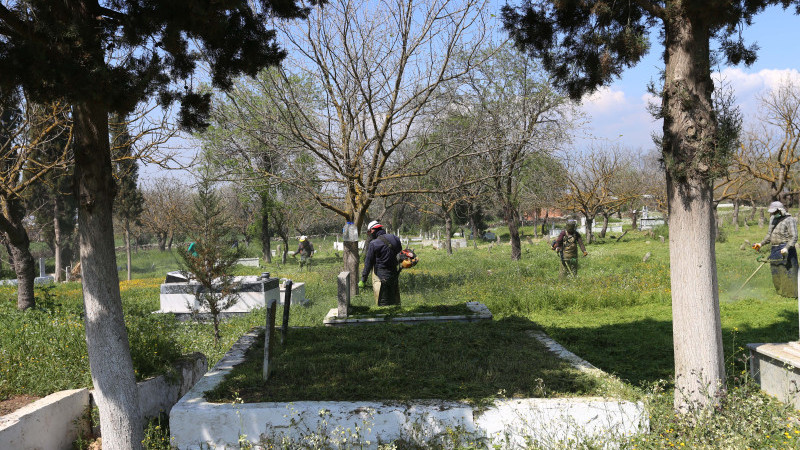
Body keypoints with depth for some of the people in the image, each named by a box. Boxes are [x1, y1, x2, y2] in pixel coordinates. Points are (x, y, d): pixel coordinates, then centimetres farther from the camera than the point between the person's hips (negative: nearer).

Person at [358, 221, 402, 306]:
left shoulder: (373, 244, -12)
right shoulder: (395, 239, 3)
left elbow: (368, 263, -9)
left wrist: (363, 280, -2)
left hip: (381, 278, -6)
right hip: (394, 276, 6)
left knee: (383, 305, -1)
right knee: (395, 303, 14)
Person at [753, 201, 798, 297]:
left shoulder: (789, 220, -9)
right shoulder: (773, 219, 15)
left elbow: (794, 237, -15)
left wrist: (786, 248, -28)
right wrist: (761, 244, 16)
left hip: (784, 250, -8)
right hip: (774, 250, 8)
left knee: (788, 272, -7)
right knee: (776, 273, 11)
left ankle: (792, 294, 1)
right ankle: (781, 292, 20)